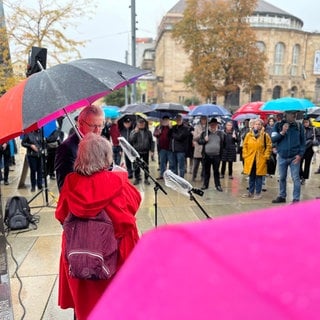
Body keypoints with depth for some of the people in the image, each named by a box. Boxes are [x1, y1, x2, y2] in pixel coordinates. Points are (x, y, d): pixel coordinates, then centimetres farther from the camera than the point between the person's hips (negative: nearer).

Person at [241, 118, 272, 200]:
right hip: (250, 159, 2)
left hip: (260, 160, -2)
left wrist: (266, 156, -4)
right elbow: (245, 146, 9)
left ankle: (258, 193, 15)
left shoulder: (265, 135, -3)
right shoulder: (248, 135, 2)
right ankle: (251, 192, 24)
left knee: (259, 177, 5)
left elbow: (269, 146, 2)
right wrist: (245, 155, 3)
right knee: (251, 177, 12)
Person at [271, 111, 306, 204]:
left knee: (296, 178, -1)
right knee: (282, 178, 13)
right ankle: (282, 196, 26)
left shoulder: (299, 126, 0)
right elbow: (273, 139, -4)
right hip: (282, 157, 2)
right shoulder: (278, 125, 0)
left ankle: (296, 199, 6)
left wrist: (300, 154, -6)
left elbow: (303, 141, 3)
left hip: (294, 157, -1)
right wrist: (282, 132, -18)